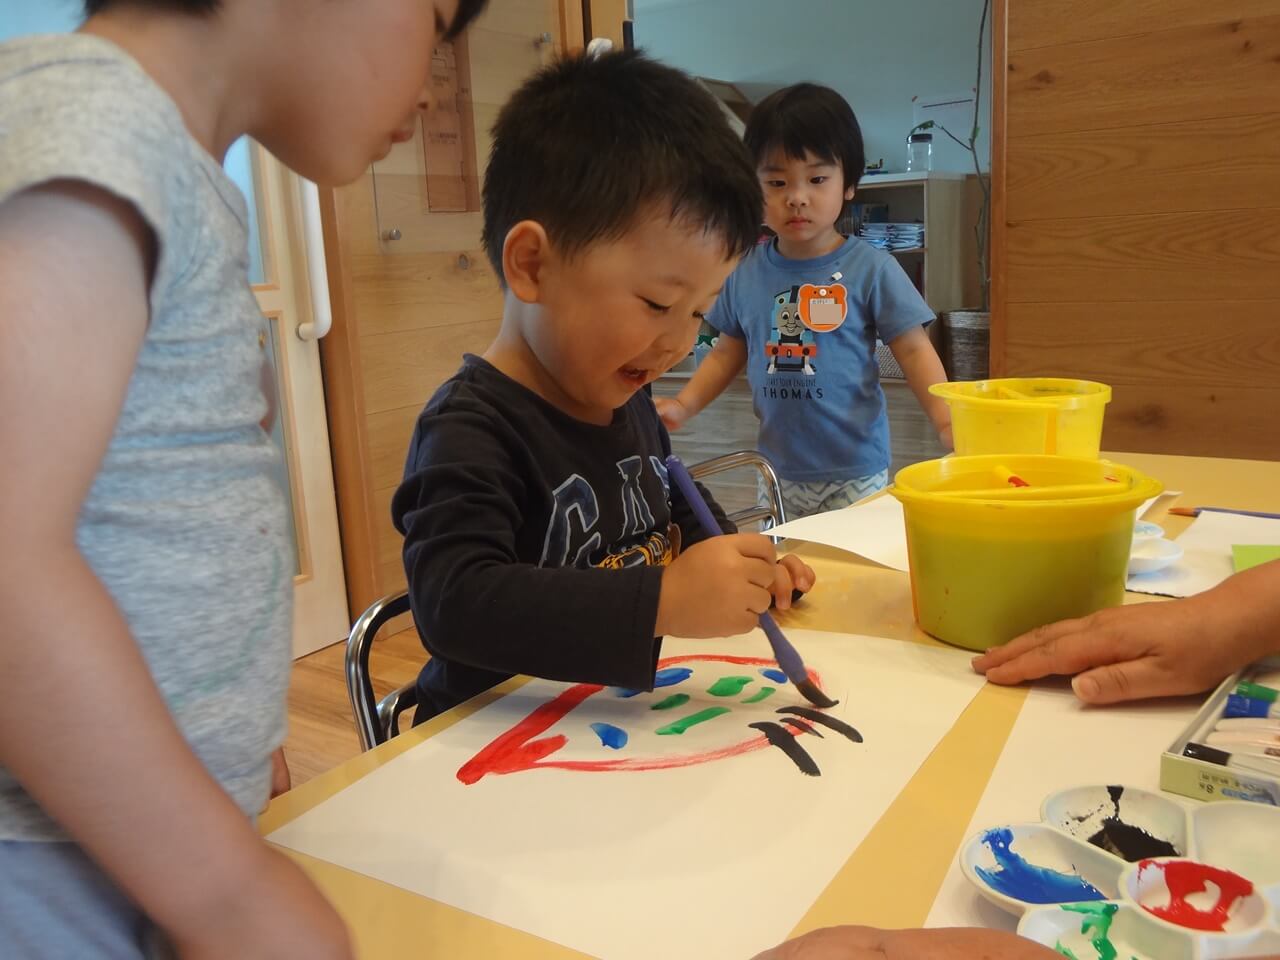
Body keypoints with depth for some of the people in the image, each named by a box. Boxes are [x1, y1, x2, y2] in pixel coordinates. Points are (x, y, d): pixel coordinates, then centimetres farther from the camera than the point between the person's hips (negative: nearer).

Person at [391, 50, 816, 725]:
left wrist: (739, 571, 7)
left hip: (627, 721, 7)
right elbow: (452, 600, -30)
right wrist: (662, 601, -34)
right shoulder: (470, 429, -16)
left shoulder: (628, 403, 10)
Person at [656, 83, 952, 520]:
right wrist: (682, 406, 2)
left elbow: (914, 349, -6)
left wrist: (947, 418, -19)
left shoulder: (871, 269, -8)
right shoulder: (745, 272, 1)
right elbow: (729, 351, 12)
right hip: (777, 471, 3)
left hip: (855, 473, -3)